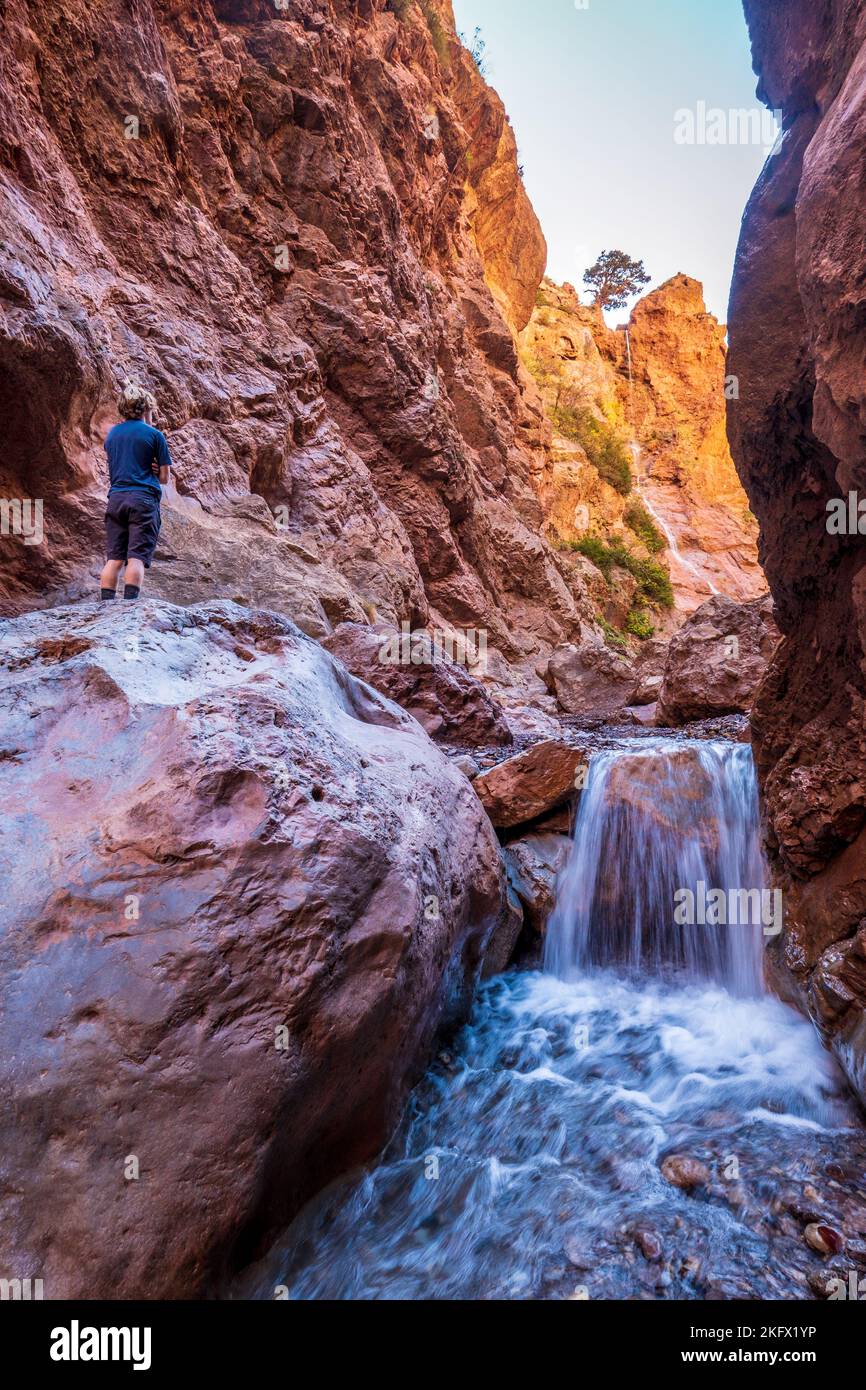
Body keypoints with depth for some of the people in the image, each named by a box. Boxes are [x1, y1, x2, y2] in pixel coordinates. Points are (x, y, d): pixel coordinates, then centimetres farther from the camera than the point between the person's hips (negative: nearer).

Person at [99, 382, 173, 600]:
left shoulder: (112, 433, 16)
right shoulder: (154, 435, 2)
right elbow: (164, 478, 3)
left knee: (114, 558, 4)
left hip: (116, 498, 5)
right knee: (137, 557, -9)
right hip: (144, 499, -4)